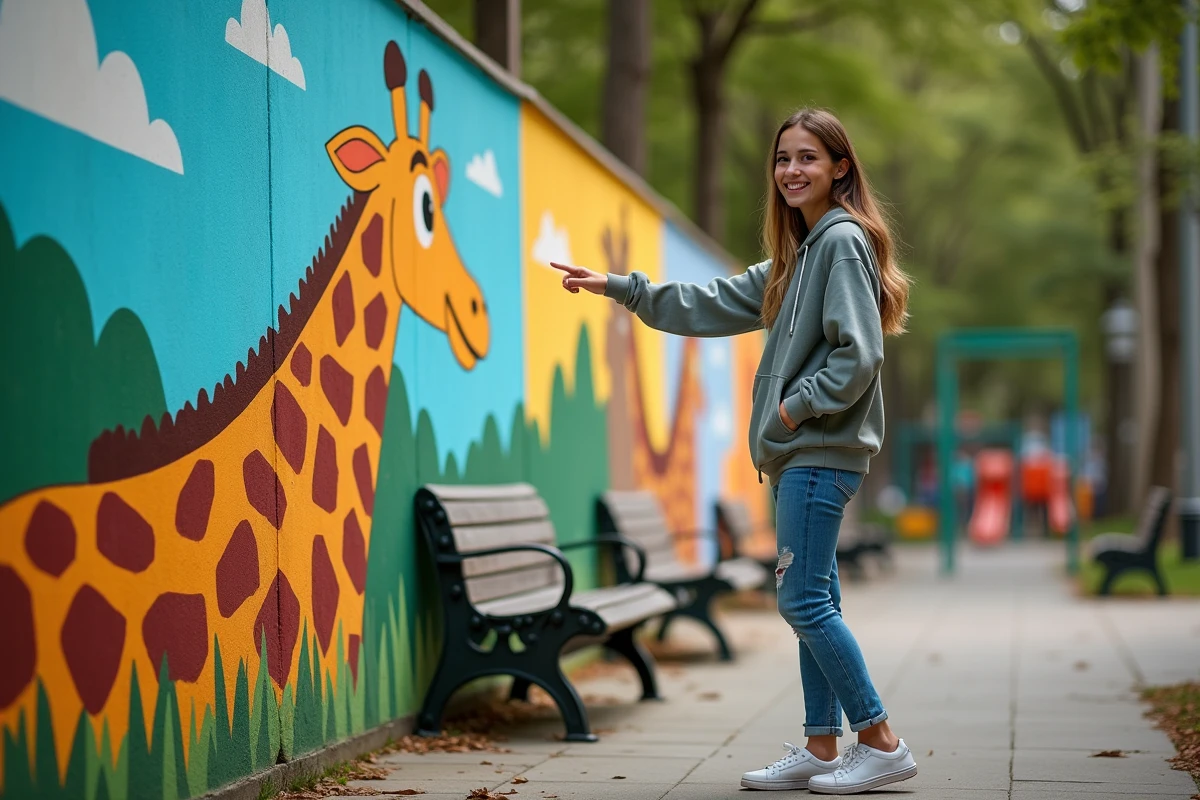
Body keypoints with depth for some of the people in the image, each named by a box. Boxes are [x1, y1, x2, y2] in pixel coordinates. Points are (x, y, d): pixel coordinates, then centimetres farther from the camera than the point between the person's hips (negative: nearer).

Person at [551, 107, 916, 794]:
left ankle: (882, 744, -2)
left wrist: (797, 407, -13)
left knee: (803, 598, -9)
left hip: (822, 451, -10)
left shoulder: (843, 240, -10)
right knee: (813, 599, 10)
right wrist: (618, 288, 20)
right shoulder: (800, 250, 19)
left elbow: (859, 354, -19)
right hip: (800, 452, 10)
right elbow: (720, 304, 22)